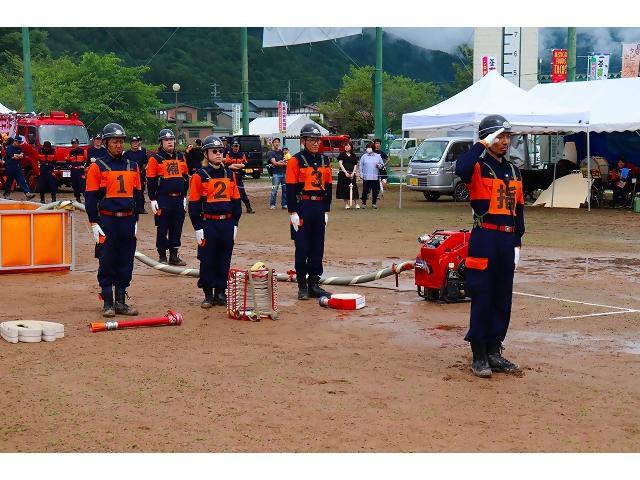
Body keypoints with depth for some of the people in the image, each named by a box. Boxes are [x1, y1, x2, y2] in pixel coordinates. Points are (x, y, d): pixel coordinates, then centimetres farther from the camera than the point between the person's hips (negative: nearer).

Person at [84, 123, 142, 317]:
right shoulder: (98, 166, -1)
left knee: (126, 263, 7)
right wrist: (94, 223, -8)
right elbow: (90, 197, -3)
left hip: (128, 221, 4)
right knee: (107, 263, 0)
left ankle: (121, 302, 17)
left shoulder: (132, 166, 12)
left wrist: (135, 220, 11)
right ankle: (108, 304, 9)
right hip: (107, 221, -4)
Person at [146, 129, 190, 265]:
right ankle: (162, 257, 10)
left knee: (177, 228, 8)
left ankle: (174, 256, 17)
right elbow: (151, 180, -5)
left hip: (179, 199, 5)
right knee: (162, 229, 1)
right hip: (163, 199, -5)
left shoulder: (180, 157, 12)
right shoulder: (155, 158, -3)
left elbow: (185, 177, 17)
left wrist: (184, 196, 12)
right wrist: (152, 199, -9)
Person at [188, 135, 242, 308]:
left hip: (227, 223, 4)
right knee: (207, 260, 2)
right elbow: (194, 204, -5)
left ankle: (220, 293, 19)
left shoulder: (230, 174, 9)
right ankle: (208, 295, 12)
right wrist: (198, 228, -9)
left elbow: (236, 201, 12)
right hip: (208, 224, -4)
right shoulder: (199, 176, -4)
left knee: (224, 260, 8)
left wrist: (234, 224, 6)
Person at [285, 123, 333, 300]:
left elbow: (328, 187, 15)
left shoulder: (324, 161, 11)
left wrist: (326, 211, 11)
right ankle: (302, 286, 7)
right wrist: (293, 213, -13)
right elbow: (290, 188, -9)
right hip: (303, 207, -5)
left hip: (319, 207, 5)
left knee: (318, 248, 8)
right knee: (302, 248, -1)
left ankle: (314, 284, 16)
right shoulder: (296, 160, -6)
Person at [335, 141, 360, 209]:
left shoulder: (353, 156, 12)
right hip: (343, 173, -1)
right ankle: (346, 204, 8)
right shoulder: (342, 154, 5)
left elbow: (355, 165, 9)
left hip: (351, 174, 1)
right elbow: (340, 164, -2)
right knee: (344, 188, -1)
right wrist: (345, 172, -12)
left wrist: (353, 173, -6)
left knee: (354, 188, -5)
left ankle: (357, 203, 2)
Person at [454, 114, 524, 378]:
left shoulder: (514, 171, 14)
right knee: (482, 299, -3)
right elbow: (461, 168, -32)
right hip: (484, 238, -7)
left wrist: (517, 242, 13)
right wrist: (483, 144, -20)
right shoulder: (479, 167, -6)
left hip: (507, 240, 7)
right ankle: (478, 356, 6)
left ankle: (494, 351, 22)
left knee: (503, 299, 11)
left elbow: (518, 208, 17)